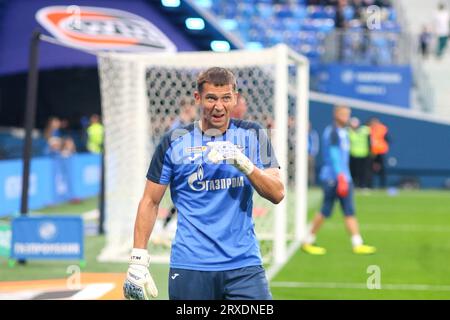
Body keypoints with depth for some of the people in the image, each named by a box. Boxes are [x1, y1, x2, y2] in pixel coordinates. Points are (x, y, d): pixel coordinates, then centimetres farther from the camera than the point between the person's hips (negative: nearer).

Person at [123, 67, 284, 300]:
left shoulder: (253, 136, 7)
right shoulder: (174, 142, 3)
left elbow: (277, 194, 1)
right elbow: (150, 202, 6)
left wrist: (244, 163, -15)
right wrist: (138, 260, -1)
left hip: (244, 265, 1)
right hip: (190, 268, -1)